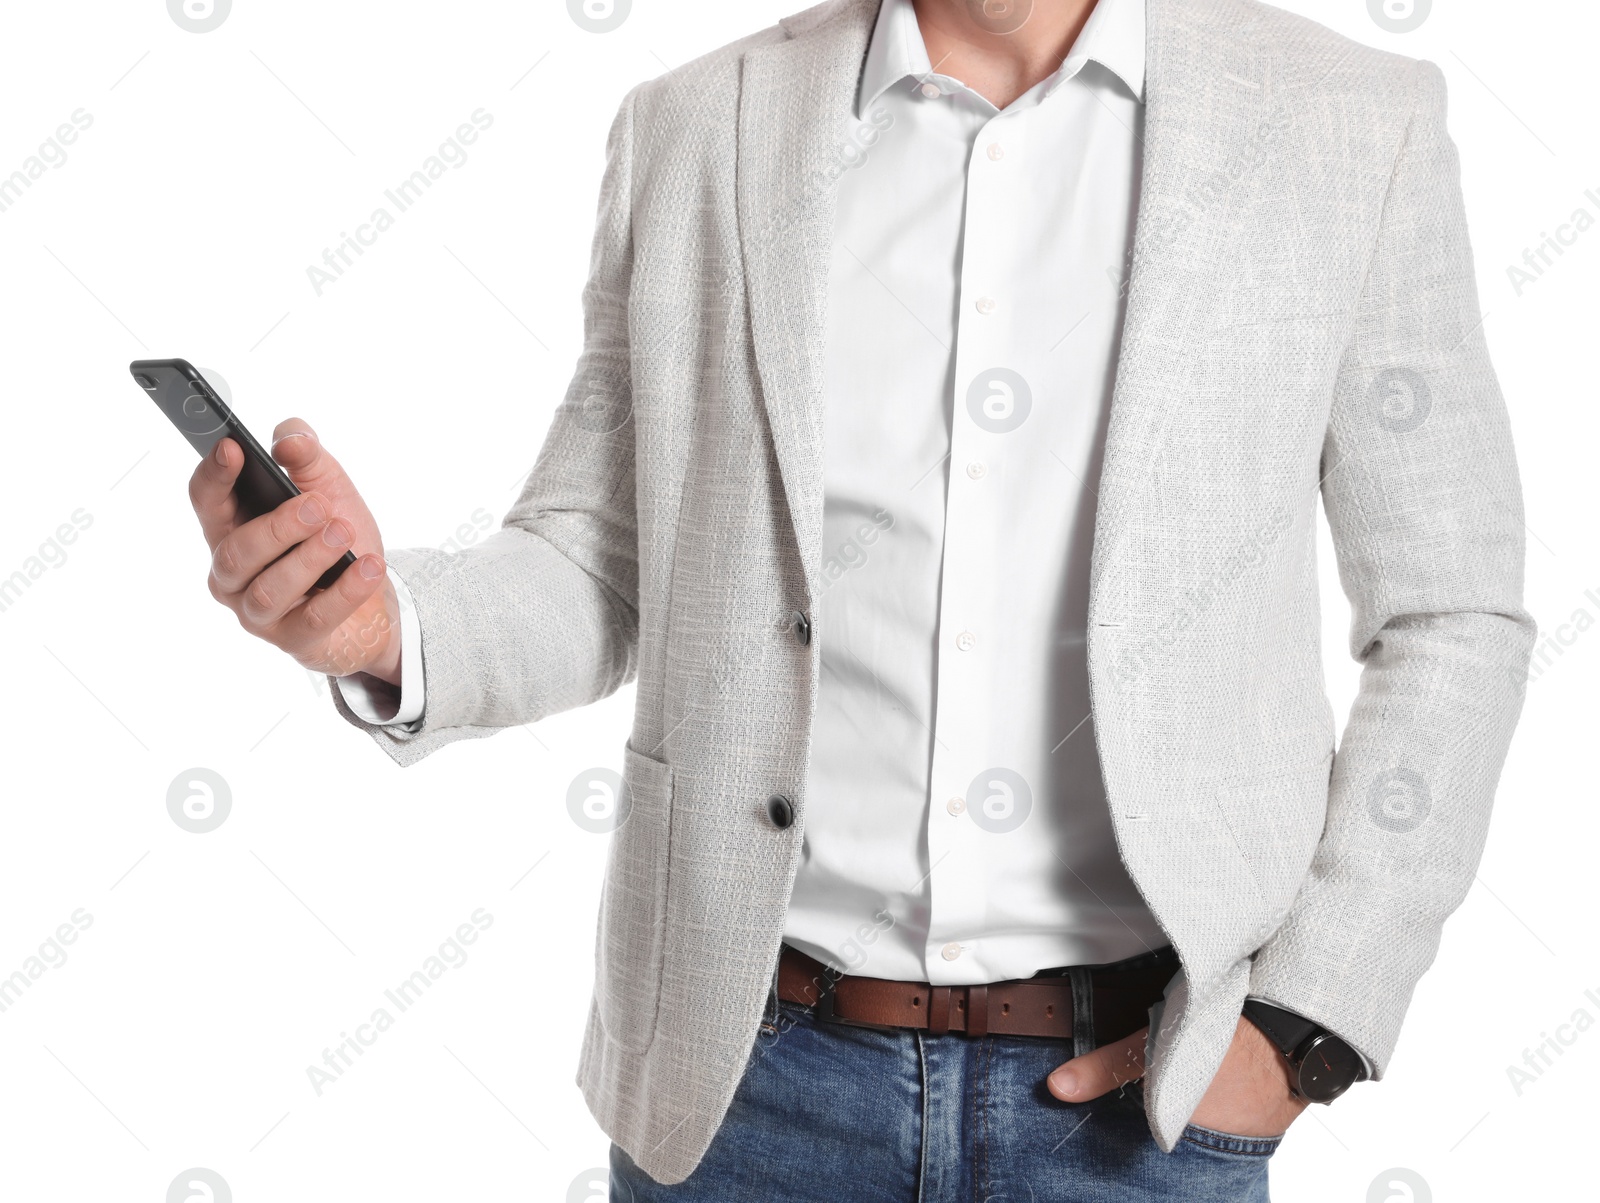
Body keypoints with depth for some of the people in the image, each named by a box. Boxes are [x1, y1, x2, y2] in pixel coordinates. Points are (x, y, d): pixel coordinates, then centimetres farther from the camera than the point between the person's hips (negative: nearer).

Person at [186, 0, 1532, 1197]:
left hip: (1123, 1089, -1)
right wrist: (385, 622, -16)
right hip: (749, 1072, 2)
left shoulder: (1356, 127, -2)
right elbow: (598, 577, 5)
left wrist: (1305, 1021, -6)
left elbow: (1453, 621, 2)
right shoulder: (692, 132, 2)